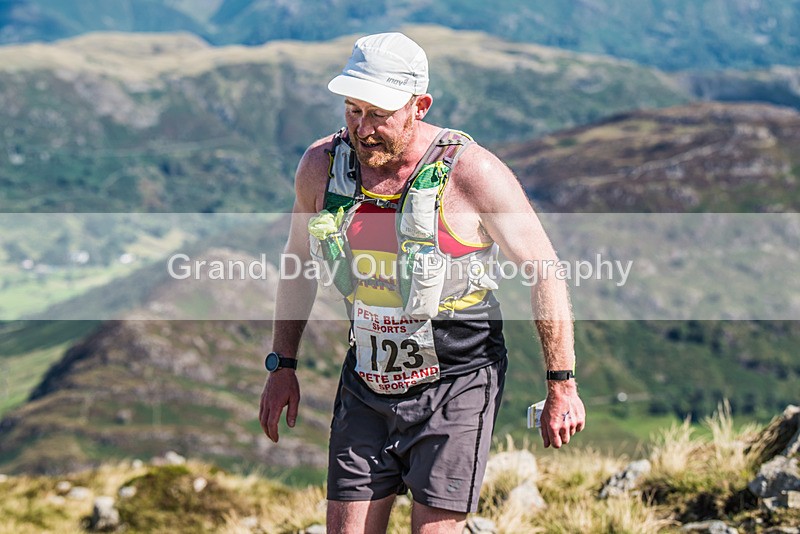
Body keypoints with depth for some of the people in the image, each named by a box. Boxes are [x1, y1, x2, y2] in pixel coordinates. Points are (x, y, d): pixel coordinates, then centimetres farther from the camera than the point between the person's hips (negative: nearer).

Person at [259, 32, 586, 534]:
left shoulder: (471, 172, -17)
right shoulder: (322, 165, -3)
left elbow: (545, 271, -9)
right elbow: (299, 261, 15)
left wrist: (562, 387, -7)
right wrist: (282, 366, 15)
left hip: (455, 386, -4)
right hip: (366, 385, 4)